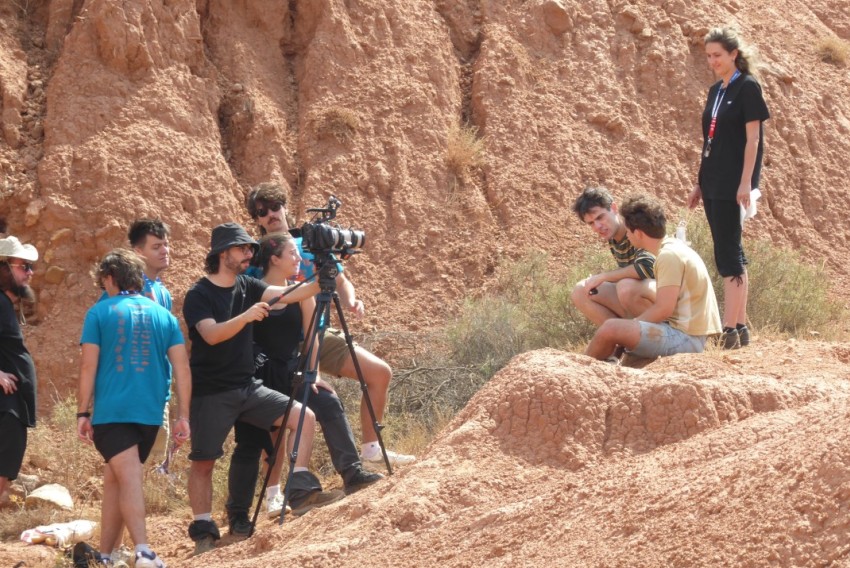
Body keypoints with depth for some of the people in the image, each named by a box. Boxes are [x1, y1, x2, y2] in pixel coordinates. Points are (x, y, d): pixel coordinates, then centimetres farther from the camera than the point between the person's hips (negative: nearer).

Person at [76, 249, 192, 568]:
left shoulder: (100, 313, 1)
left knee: (128, 479, -13)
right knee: (114, 480, 17)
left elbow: (88, 366, -5)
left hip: (110, 411, -4)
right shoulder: (164, 315, 11)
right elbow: (182, 368, 4)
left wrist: (83, 413, 0)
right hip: (150, 412, 4)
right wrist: (183, 416, 6)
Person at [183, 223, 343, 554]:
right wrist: (246, 317, -40)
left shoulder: (247, 287, 8)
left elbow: (286, 295, -5)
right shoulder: (199, 296, -11)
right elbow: (211, 334, -26)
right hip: (211, 393, -6)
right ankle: (203, 532, 7)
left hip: (248, 387, 6)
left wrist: (320, 284, -20)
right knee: (203, 461, -2)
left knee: (304, 416, -8)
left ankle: (301, 490, -7)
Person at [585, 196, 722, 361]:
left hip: (685, 337, -11)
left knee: (610, 328, -18)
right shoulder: (673, 247, 15)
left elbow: (663, 309, -18)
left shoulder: (669, 255, -15)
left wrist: (630, 325, -7)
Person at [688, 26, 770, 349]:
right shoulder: (715, 91, 15)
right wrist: (700, 183, 16)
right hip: (713, 184, 8)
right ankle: (741, 327, 14)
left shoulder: (747, 88, -7)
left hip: (732, 184, -8)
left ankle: (729, 331, -13)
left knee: (728, 253, -11)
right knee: (730, 254, 10)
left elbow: (753, 139, -12)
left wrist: (746, 183, -18)